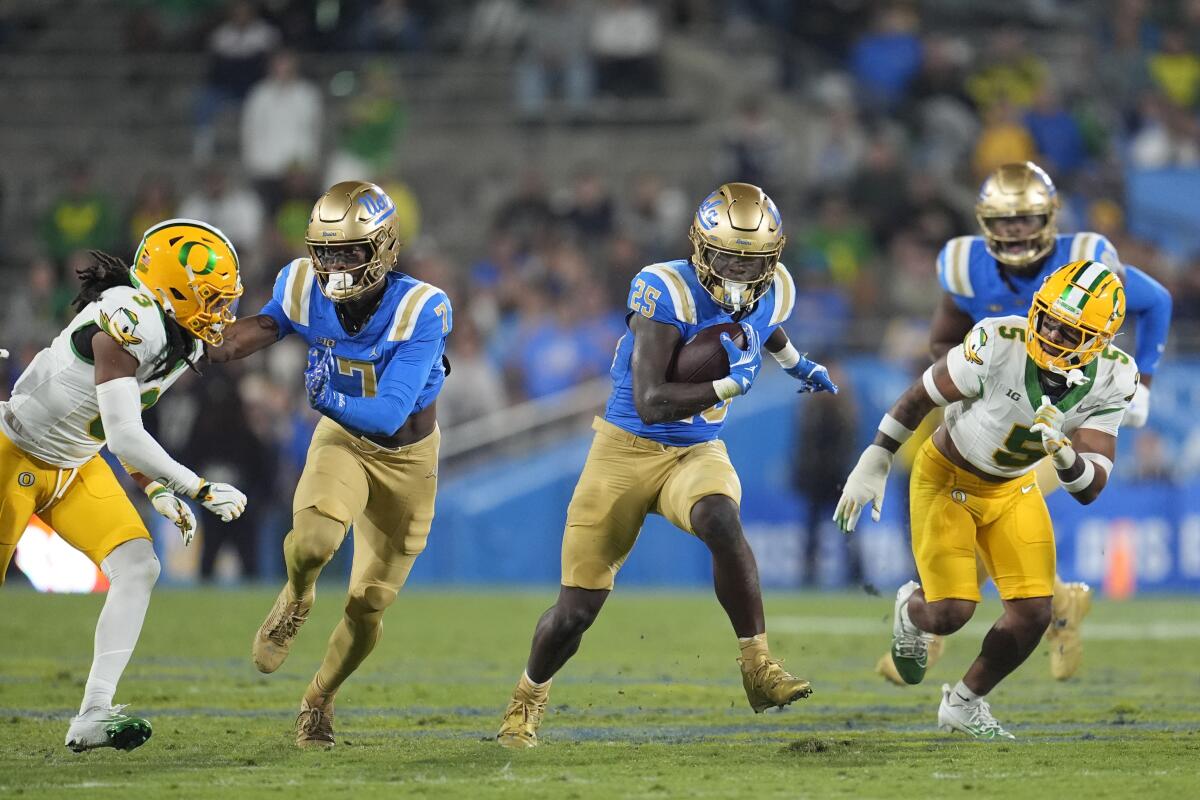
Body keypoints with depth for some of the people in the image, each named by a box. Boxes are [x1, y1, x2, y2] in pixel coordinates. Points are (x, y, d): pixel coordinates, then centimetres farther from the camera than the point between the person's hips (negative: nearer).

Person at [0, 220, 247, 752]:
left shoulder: (184, 343, -1)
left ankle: (93, 716, -12)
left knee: (138, 567, -10)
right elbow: (124, 439, -34)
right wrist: (201, 490, -28)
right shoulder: (129, 322, -31)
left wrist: (157, 490, 5)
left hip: (75, 467, 8)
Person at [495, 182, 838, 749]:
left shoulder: (769, 294, -3)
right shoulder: (666, 293, -23)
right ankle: (528, 698, 31)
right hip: (627, 451, -3)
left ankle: (759, 670, -27)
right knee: (576, 610, 1)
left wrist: (796, 363, 36)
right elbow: (650, 403, -29)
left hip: (697, 455, 3)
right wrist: (730, 384, -34)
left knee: (720, 521, -35)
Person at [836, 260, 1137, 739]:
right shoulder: (999, 345, -32)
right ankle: (910, 611, 29)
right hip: (947, 477, -4)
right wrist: (873, 465, -10)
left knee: (1034, 612, -5)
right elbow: (922, 396, -15)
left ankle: (964, 704, 22)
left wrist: (1066, 456, -45)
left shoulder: (1110, 380, -21)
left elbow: (1090, 489, -23)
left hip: (1013, 488, 4)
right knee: (950, 614, -12)